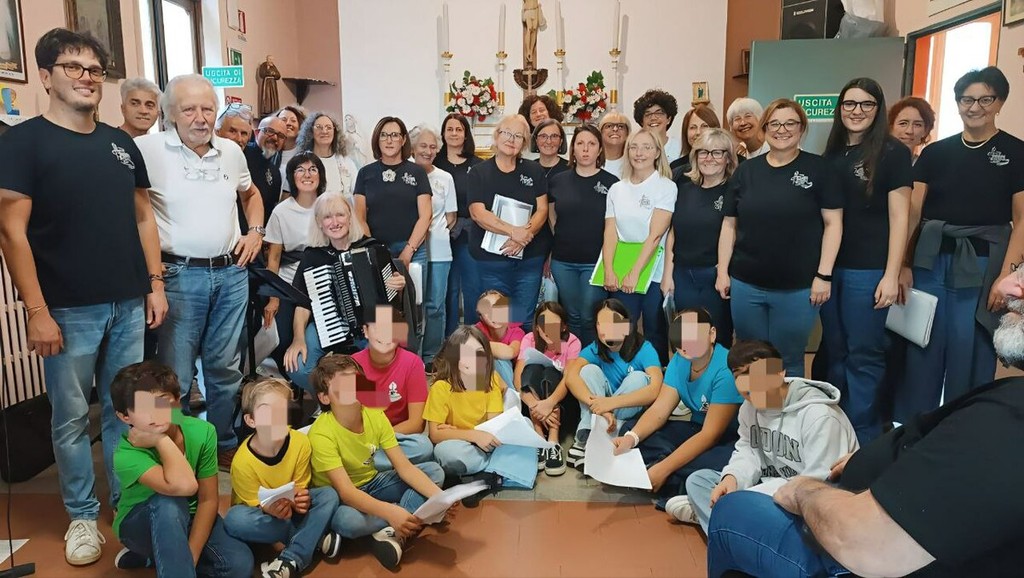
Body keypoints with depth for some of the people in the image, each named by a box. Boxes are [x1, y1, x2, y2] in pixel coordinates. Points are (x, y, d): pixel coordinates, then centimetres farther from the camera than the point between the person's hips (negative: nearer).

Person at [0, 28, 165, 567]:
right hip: (69, 310, -4)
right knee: (71, 417, 7)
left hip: (129, 304, 4)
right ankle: (82, 515, 24)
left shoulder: (121, 143, 10)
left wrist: (155, 283, 7)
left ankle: (127, 503, 28)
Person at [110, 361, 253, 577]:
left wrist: (189, 558, -23)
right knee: (169, 503, -39)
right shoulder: (127, 455, -30)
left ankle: (154, 556, -1)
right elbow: (184, 486, -46)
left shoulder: (202, 432, -20)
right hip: (140, 524, -4)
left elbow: (208, 500, -15)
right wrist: (161, 439, -35)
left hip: (189, 517, 4)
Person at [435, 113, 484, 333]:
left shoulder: (478, 165, 5)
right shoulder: (435, 163, 6)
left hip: (471, 235, 0)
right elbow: (426, 200, 7)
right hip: (444, 236, 0)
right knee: (449, 289, 7)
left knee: (474, 289, 4)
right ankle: (449, 339, 18)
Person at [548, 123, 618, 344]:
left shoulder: (611, 183, -2)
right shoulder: (558, 181, 5)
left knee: (590, 318, 2)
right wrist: (555, 249, 12)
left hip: (596, 261, -2)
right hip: (563, 262, 2)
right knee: (572, 316, 12)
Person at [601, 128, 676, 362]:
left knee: (654, 335, 8)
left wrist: (635, 273, -18)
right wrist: (608, 270, -11)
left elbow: (656, 234, -13)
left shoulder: (666, 187, -4)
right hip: (620, 275, 3)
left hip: (653, 273, -3)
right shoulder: (616, 189, 9)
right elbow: (610, 232, 3)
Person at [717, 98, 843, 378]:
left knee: (788, 362, 9)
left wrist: (824, 275, -10)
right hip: (745, 285, 3)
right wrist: (723, 271, 3)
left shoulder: (817, 168, -1)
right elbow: (729, 224, 8)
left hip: (797, 288, -2)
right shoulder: (746, 170, 7)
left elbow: (833, 223, -3)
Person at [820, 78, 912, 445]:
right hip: (829, 266, 5)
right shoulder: (831, 154, 12)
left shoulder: (893, 153, -4)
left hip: (868, 269, -5)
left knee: (863, 355, 1)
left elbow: (898, 217, -7)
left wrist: (892, 275, -13)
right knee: (834, 351, 13)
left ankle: (863, 436, 13)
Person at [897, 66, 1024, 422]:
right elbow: (912, 212, 4)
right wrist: (903, 264, -6)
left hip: (983, 266, -2)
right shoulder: (935, 152, 9)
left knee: (970, 356, 3)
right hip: (930, 261, 2)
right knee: (921, 349, 7)